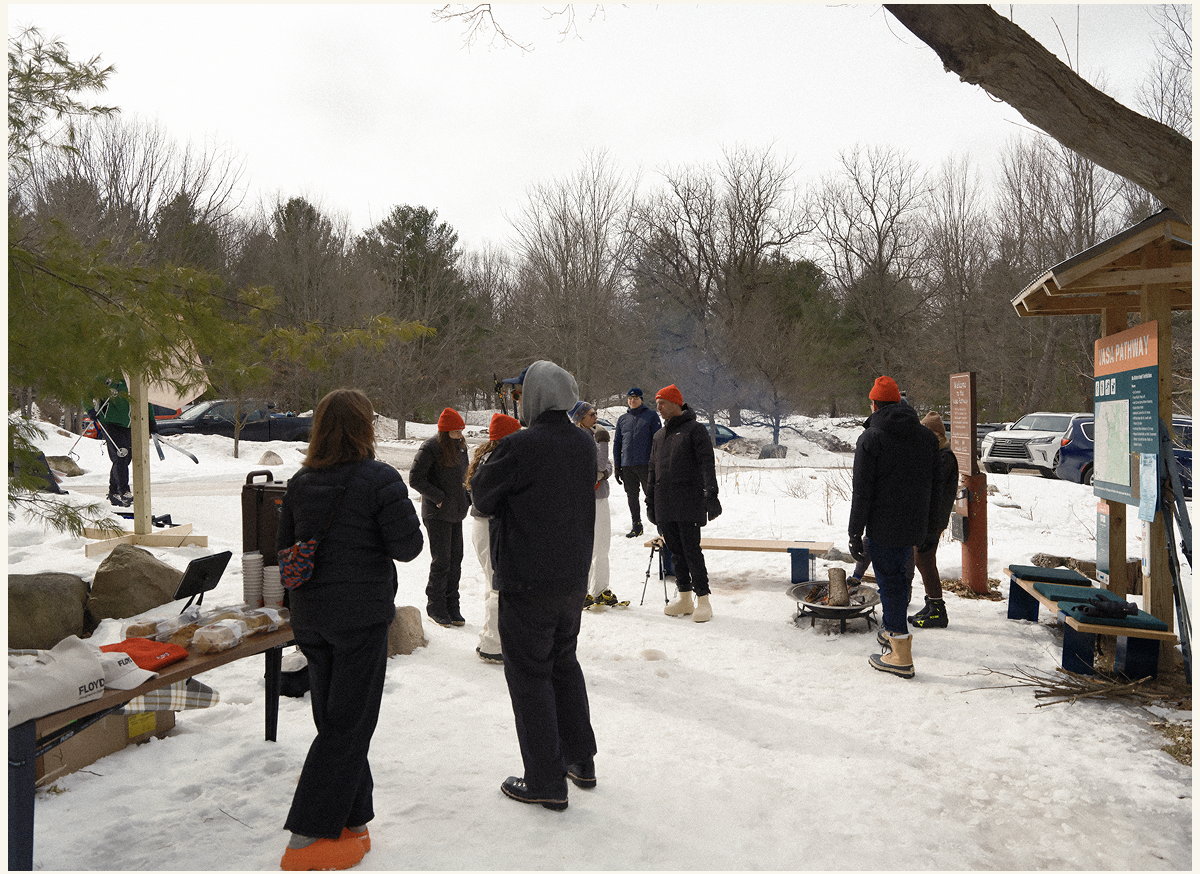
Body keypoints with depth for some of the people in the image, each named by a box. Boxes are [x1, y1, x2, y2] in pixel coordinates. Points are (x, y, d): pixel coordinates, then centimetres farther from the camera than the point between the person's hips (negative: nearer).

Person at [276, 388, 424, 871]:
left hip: (309, 617, 6)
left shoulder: (300, 482, 3)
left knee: (334, 719, 18)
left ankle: (350, 820, 27)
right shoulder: (380, 479, -15)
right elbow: (407, 546, -15)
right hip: (361, 614, -6)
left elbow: (284, 546, 10)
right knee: (348, 726, 4)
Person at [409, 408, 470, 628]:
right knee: (441, 560, -3)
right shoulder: (430, 448, -13)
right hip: (437, 514, -7)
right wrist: (439, 498, -15)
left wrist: (463, 496, 9)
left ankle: (452, 607, 19)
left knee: (455, 559, 9)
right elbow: (415, 478, -15)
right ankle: (435, 608, 11)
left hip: (456, 512, 7)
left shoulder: (459, 446, 11)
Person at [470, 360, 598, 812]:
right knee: (565, 664, 21)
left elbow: (481, 495, -7)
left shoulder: (517, 446, -19)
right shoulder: (584, 444, 3)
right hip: (574, 577, 7)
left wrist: (484, 465, 12)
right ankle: (580, 760, 31)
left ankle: (546, 782, 13)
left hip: (527, 583, -7)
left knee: (529, 674, 5)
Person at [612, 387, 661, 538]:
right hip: (627, 466, 5)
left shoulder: (651, 415, 3)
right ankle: (636, 525, 19)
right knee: (632, 496, 9)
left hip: (645, 464, -4)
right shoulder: (622, 419, 15)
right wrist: (617, 466, 10)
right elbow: (617, 443, 17)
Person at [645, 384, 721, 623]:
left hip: (688, 504, -7)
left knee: (692, 551, -8)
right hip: (664, 506, 7)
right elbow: (653, 471, 23)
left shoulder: (695, 429, -2)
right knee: (675, 552, 10)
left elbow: (707, 464, -11)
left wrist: (711, 495, -21)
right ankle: (684, 598, 18)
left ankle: (703, 600, 1)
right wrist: (650, 502, 19)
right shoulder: (659, 435, 19)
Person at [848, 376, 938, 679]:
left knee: (889, 581, -1)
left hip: (884, 527, -6)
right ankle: (892, 631, 37)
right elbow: (933, 485, 15)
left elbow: (862, 492, -13)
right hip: (916, 526, 7)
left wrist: (855, 532, -9)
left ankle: (901, 657, 2)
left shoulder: (871, 438, -12)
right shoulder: (927, 436, 7)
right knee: (901, 576, 22)